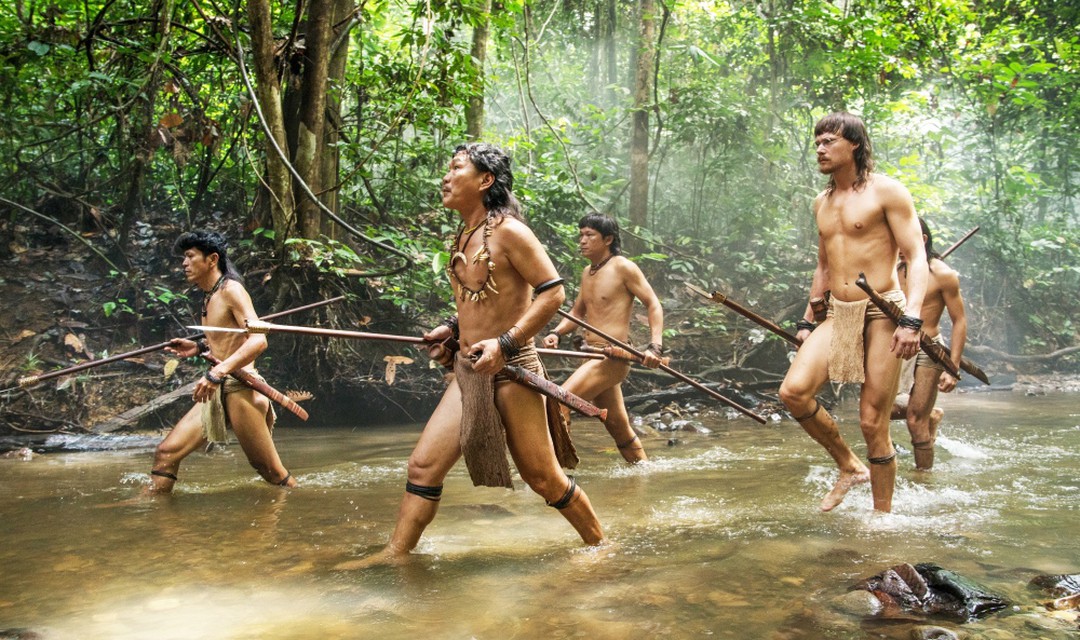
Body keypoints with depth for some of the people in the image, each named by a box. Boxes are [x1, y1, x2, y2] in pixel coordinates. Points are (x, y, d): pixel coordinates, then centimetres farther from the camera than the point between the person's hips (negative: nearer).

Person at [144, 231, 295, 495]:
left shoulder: (231, 290, -9)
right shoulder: (209, 296, 18)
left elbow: (258, 340, -22)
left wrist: (217, 373, -30)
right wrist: (199, 348, 14)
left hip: (239, 388, -9)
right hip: (218, 392, 9)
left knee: (272, 472, -2)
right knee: (166, 453, 2)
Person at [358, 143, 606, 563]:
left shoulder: (507, 231, -13)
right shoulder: (462, 237, 13)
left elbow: (552, 292, -17)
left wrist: (505, 343, -22)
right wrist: (453, 328, 13)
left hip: (510, 371, -7)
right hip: (468, 372, 8)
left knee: (543, 477, 3)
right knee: (423, 465, 1)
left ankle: (599, 545, 24)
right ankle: (395, 554, 10)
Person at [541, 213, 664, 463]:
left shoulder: (623, 267, -8)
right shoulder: (587, 272, 15)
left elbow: (654, 304, -9)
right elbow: (577, 313, 22)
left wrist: (655, 346, -20)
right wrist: (556, 332, 3)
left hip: (612, 356, -8)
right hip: (594, 356, 8)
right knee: (618, 425, 16)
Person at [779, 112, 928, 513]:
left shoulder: (886, 191, -4)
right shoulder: (822, 202, 16)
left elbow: (916, 258, -9)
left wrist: (911, 319, -22)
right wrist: (808, 320, 21)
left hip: (882, 314, -6)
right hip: (838, 315, 6)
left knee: (872, 423, -3)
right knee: (793, 392, -14)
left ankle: (882, 517, 13)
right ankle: (849, 466, 9)